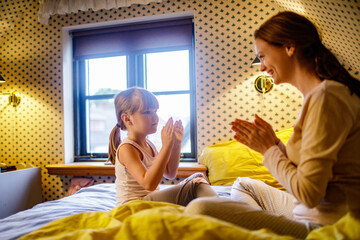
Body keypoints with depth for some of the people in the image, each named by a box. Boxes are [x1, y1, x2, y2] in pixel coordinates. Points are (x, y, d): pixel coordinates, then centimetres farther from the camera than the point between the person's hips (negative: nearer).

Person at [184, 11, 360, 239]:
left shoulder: (325, 97, -20)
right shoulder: (317, 94, 11)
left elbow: (308, 192, -23)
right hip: (308, 211, 10)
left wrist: (269, 149, -9)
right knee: (243, 184, 29)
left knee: (199, 210, -23)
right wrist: (274, 143, 2)